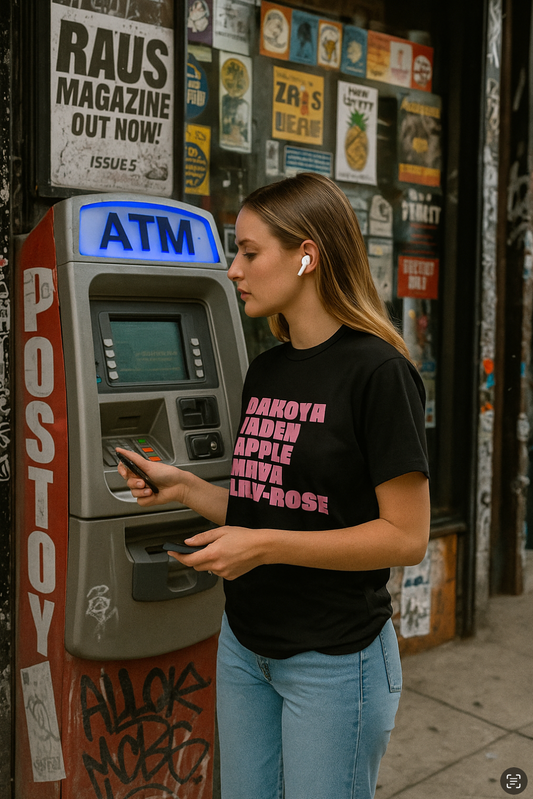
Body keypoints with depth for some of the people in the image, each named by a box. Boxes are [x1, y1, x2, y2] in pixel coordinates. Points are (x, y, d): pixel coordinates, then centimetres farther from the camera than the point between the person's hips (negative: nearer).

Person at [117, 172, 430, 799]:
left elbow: (406, 537, -18)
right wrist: (183, 488, -1)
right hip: (244, 646, 7)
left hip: (335, 658, -7)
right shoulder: (264, 373, 6)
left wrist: (265, 545, -22)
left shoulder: (376, 370, -16)